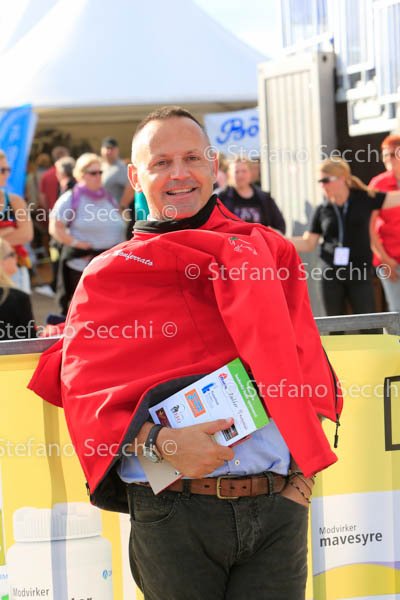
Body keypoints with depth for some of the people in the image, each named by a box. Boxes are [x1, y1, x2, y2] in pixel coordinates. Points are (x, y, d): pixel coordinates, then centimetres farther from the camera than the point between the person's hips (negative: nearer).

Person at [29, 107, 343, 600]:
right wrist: (159, 442, -19)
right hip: (170, 514, -1)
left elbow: (305, 365, 10)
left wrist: (302, 475, -3)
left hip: (277, 505, 1)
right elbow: (86, 393, -1)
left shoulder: (269, 251, 12)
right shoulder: (107, 276, 8)